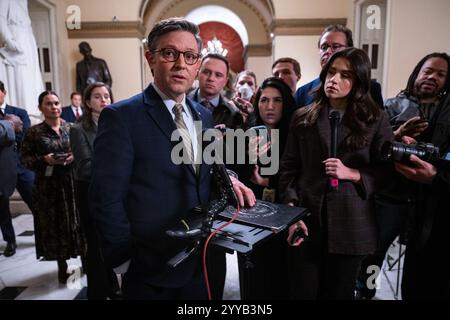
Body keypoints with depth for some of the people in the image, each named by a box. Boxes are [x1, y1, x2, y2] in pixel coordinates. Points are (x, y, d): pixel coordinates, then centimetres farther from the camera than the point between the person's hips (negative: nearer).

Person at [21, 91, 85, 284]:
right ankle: (62, 266, 21)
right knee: (54, 225, 6)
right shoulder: (34, 132, -1)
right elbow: (25, 159, 0)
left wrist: (74, 157, -13)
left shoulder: (72, 128, 4)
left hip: (72, 182, 1)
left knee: (77, 222, 6)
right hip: (48, 186, -1)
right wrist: (45, 160, -17)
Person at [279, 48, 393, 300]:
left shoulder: (375, 120, 3)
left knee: (339, 293, 14)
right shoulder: (302, 118, 7)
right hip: (306, 222, 1)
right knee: (302, 292, 9)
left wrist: (352, 173, -15)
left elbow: (388, 171, 2)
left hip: (350, 224, 0)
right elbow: (289, 168, 3)